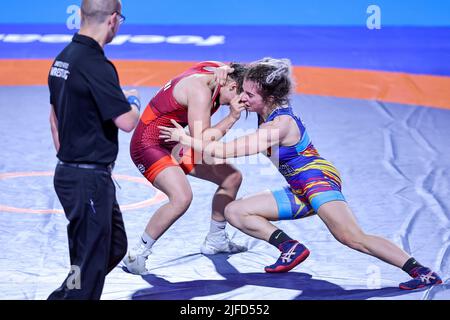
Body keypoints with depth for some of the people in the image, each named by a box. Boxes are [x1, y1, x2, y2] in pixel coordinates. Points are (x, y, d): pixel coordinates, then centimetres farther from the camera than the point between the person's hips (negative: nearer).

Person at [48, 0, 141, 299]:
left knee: (115, 246, 20)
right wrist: (133, 100, 1)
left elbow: (54, 116, 18)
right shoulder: (96, 65, -21)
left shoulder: (63, 58, 8)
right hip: (90, 179, -10)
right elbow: (126, 121, -21)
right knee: (91, 263, -2)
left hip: (68, 171, 10)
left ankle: (63, 296, 24)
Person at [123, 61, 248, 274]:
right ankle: (136, 255, -18)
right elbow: (201, 142, -30)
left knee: (232, 177, 12)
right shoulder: (200, 90, -28)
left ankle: (214, 240, 30)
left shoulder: (217, 70, -2)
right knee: (181, 197, -33)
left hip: (172, 145, 10)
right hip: (148, 144, -10)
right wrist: (232, 118, -26)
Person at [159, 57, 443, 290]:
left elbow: (226, 151, -27)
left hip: (319, 180, -10)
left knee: (353, 238, -29)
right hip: (299, 192, 10)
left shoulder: (279, 125, -24)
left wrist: (185, 139, -17)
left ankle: (423, 272, -26)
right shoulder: (272, 112, 2)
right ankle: (291, 248, -3)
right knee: (234, 211, 4)